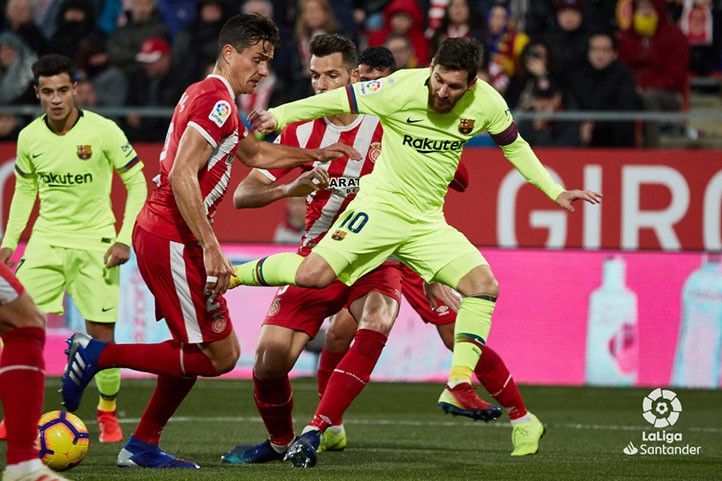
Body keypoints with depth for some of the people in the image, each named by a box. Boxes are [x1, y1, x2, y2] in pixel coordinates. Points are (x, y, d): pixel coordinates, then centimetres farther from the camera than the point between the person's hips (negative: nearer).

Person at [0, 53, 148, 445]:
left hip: (94, 242, -3)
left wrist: (124, 239, -11)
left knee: (101, 335, -4)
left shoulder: (102, 131, -12)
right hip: (46, 240, 3)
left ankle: (108, 413, 18)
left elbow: (136, 183, -4)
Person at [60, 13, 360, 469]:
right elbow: (182, 175, -24)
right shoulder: (216, 100, -14)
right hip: (173, 240, -10)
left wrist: (312, 154, 38)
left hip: (157, 233, 10)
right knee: (219, 356, -7)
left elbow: (253, 152, 38)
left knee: (196, 350, 16)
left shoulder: (208, 96, 19)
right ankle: (99, 354, -6)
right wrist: (211, 248, -26)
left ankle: (143, 447, 18)